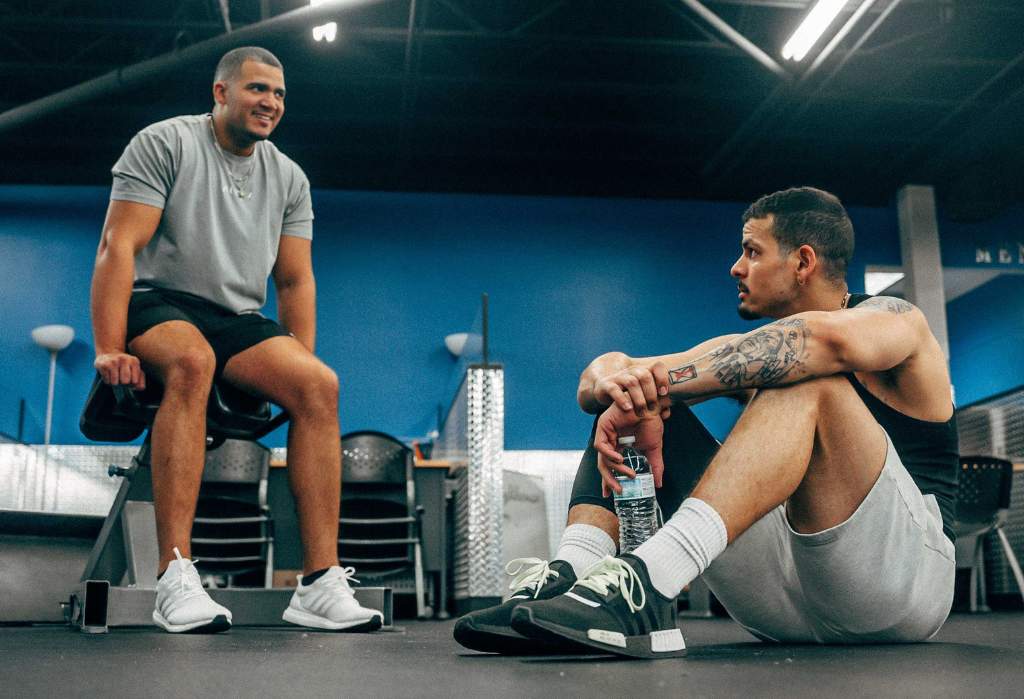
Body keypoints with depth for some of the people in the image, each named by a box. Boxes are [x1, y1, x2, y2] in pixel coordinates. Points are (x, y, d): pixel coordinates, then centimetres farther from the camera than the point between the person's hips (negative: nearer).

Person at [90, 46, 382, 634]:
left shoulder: (289, 178, 15)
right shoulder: (166, 143, 0)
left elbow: (295, 280, 13)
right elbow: (120, 245, -9)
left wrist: (300, 370, 0)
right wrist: (110, 351, -20)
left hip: (240, 321, 5)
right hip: (159, 305, -4)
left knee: (321, 385, -25)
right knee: (191, 360, -40)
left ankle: (321, 582, -27)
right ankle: (176, 578, -42)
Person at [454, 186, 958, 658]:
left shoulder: (895, 319, 0)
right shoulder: (754, 351, 16)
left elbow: (826, 337, -29)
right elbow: (600, 374, 3)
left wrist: (653, 384, -31)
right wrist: (621, 386, -23)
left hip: (902, 564, -5)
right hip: (782, 602, 6)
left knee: (807, 381, -29)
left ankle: (646, 583, -45)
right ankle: (571, 572, -23)